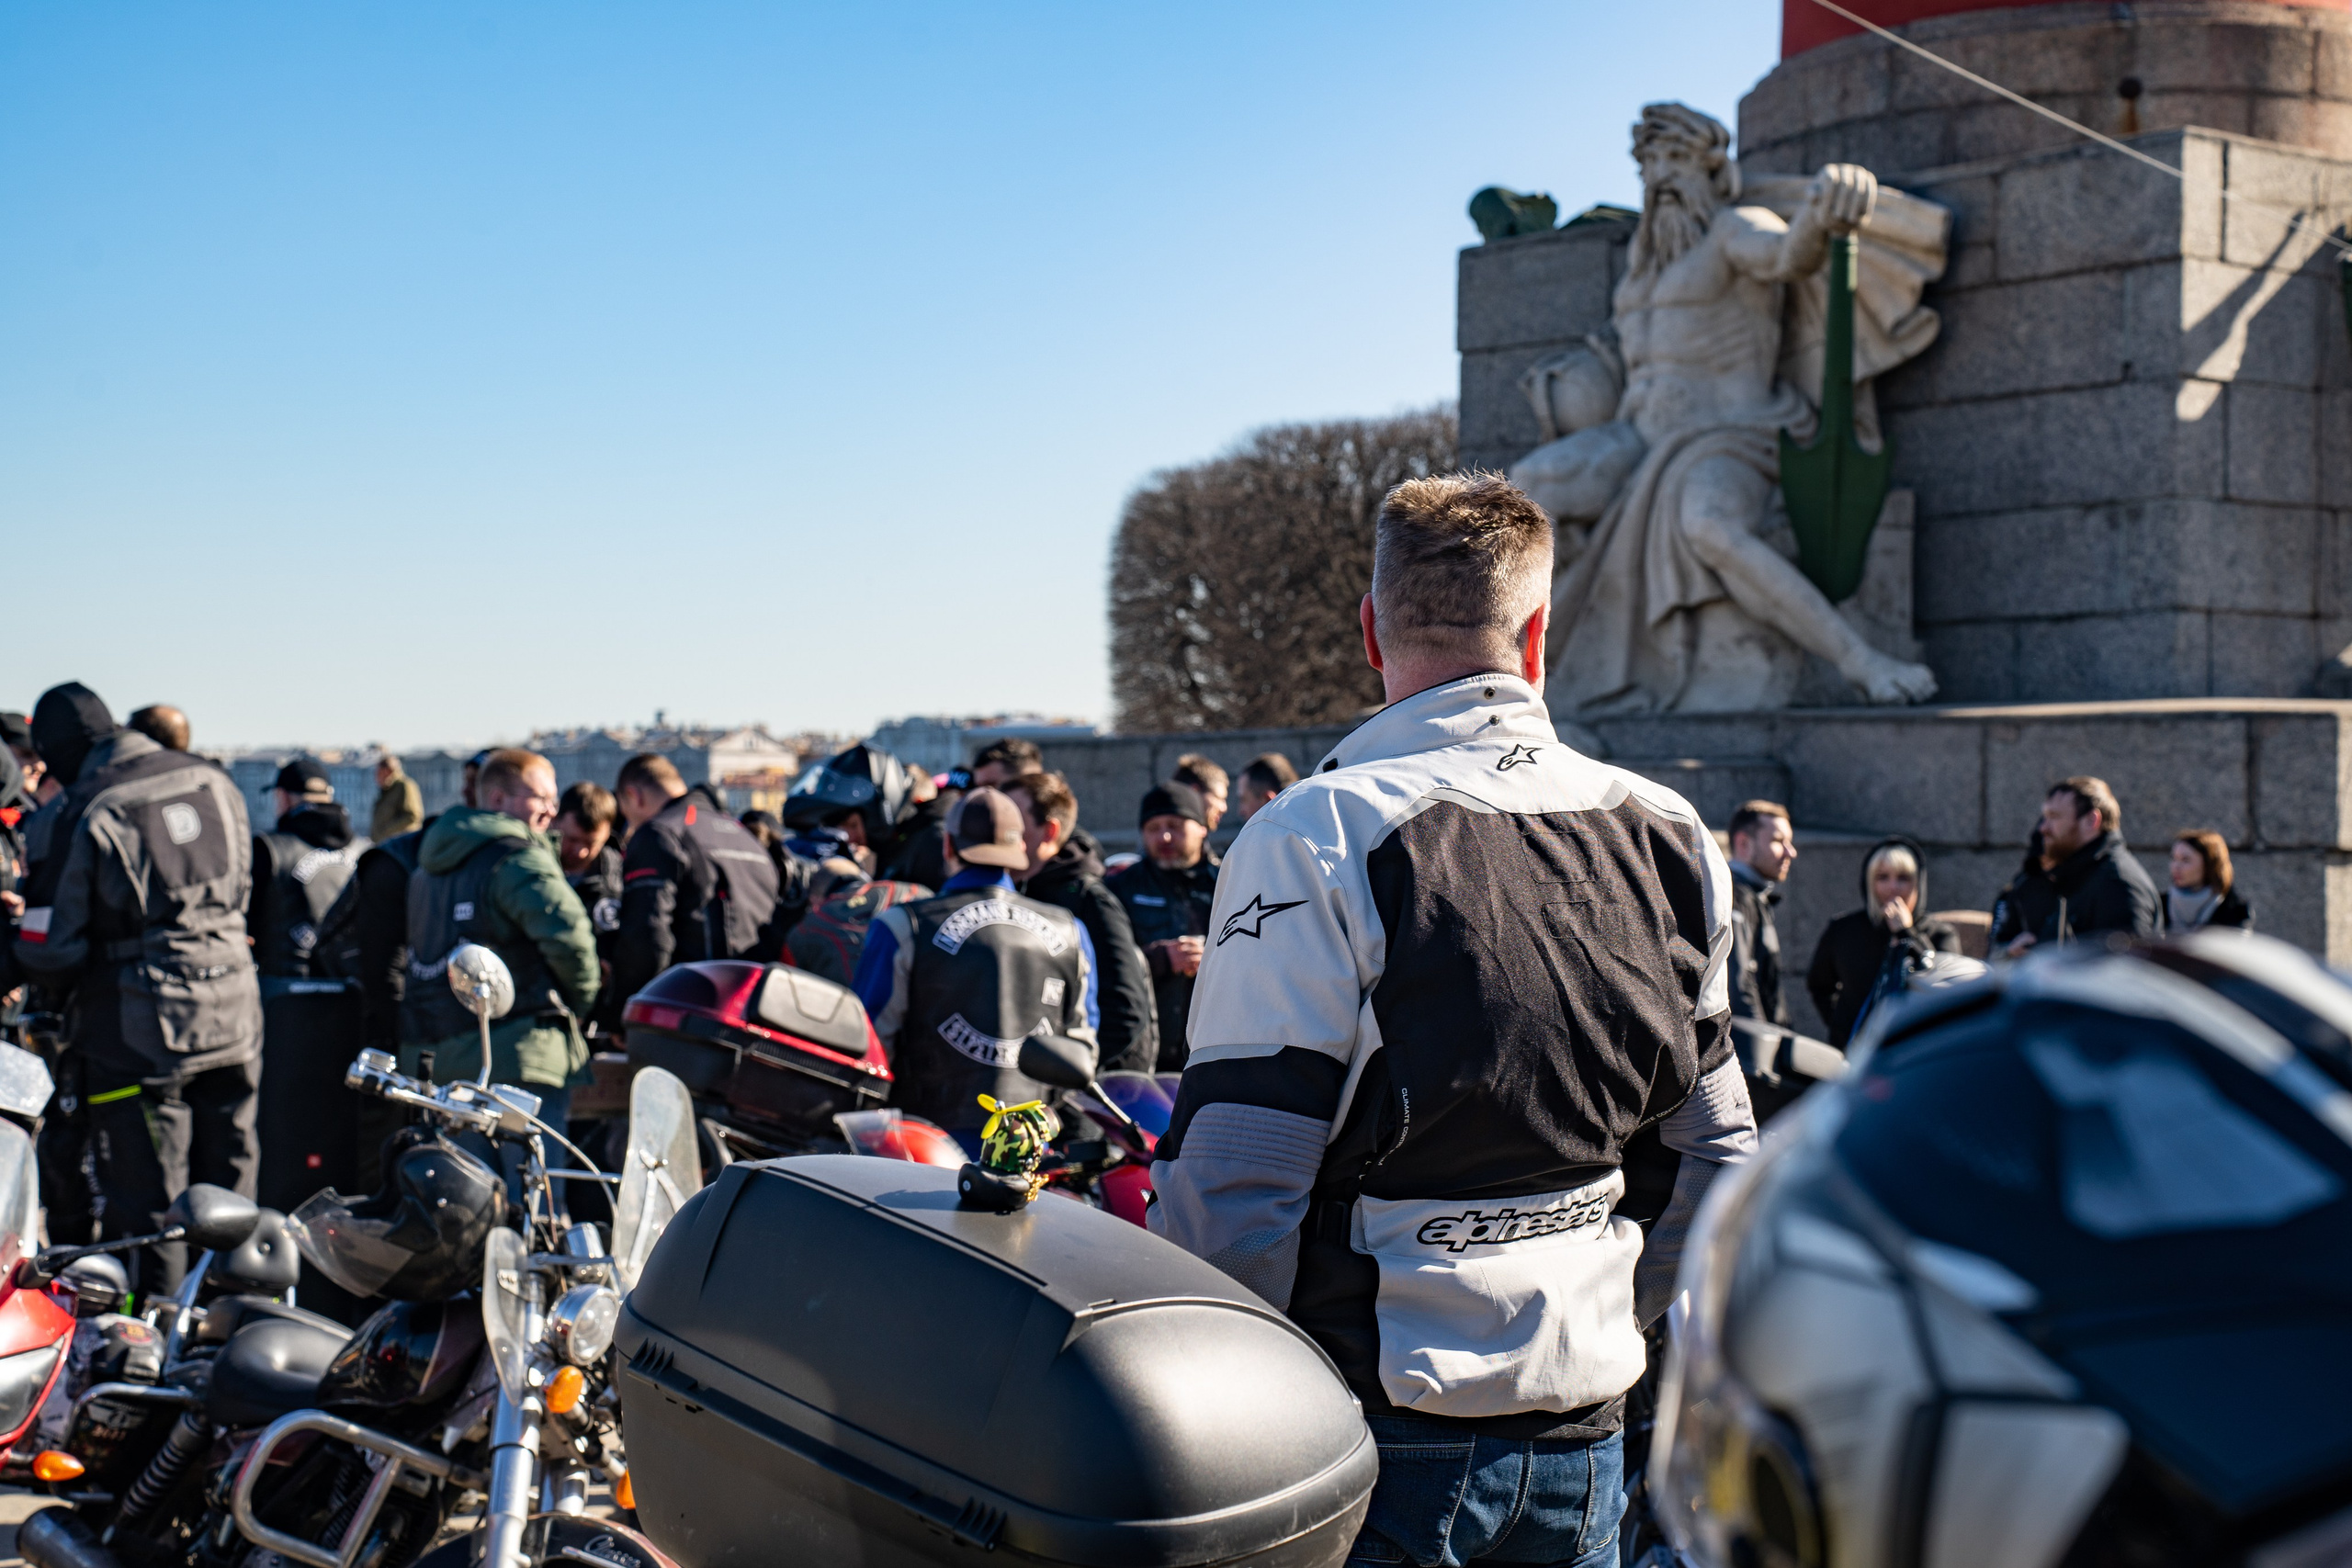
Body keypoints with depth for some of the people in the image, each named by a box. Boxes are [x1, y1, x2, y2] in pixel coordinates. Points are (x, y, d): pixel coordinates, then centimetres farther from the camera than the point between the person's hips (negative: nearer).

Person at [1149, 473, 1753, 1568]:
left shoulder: (1317, 841, -15)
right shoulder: (1670, 839, 4)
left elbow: (1231, 1197, -17)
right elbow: (1725, 1159, 11)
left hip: (1391, 1438, -5)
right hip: (1584, 1435, 5)